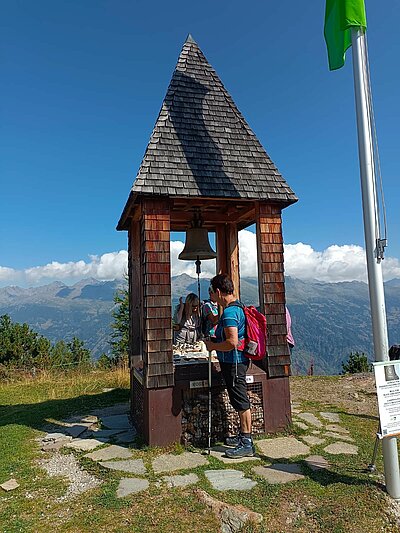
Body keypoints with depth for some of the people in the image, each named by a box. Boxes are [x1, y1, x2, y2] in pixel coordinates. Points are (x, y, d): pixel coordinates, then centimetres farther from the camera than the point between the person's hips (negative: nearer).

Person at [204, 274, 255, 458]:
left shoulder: (229, 312, -22)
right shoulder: (237, 307, 11)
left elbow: (232, 342, -29)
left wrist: (213, 346, -14)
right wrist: (215, 340, 17)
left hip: (234, 363, -10)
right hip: (235, 361, 10)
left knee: (241, 402, 0)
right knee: (240, 401, 19)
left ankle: (247, 444, 11)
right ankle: (243, 436, 33)